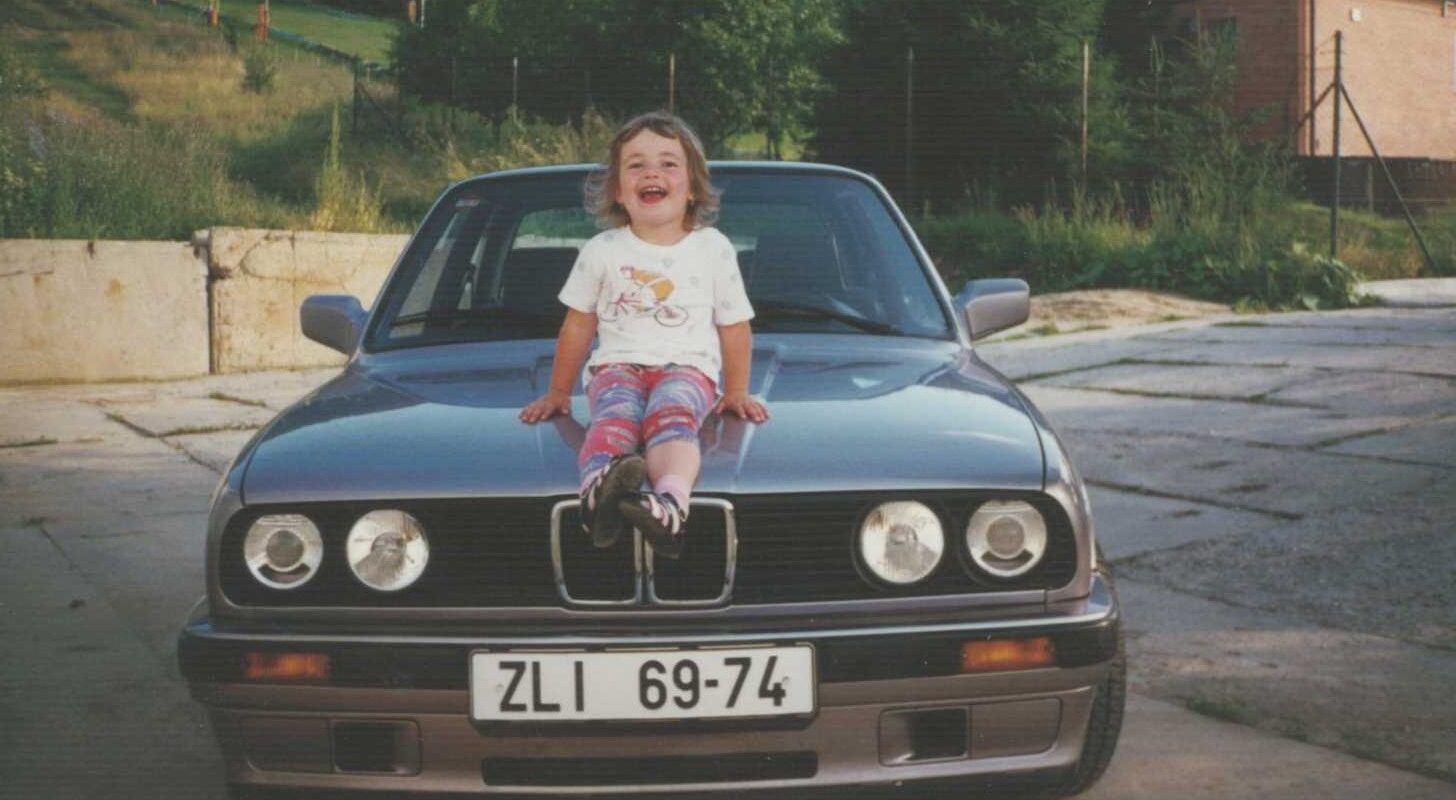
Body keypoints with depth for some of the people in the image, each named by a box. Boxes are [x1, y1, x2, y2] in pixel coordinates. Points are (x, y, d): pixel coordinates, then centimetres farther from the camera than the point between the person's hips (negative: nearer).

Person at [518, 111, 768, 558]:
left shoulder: (713, 248, 11)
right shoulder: (602, 251, 12)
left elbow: (734, 327, 17)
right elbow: (578, 325, 20)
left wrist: (736, 392, 12)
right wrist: (558, 394, 22)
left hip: (688, 368, -1)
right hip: (618, 365, 1)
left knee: (670, 418, -36)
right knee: (616, 416, -35)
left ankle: (671, 505, -66)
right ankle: (599, 490, -68)